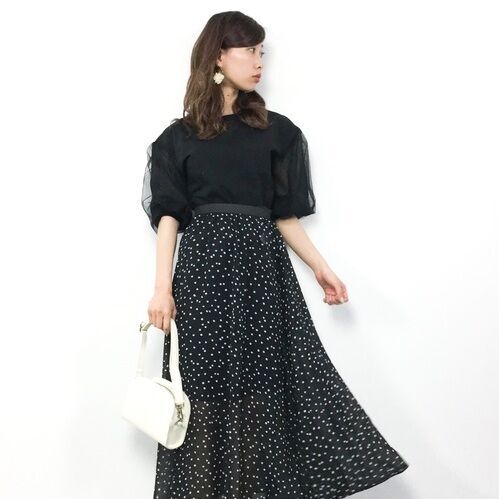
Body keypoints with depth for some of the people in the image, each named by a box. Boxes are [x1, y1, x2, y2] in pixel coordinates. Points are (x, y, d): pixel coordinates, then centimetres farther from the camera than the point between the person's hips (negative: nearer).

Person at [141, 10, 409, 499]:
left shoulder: (275, 131, 11)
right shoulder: (179, 137, 7)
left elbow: (284, 215, 12)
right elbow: (169, 215, 2)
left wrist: (321, 268, 8)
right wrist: (162, 287, -8)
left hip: (261, 266, 1)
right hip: (203, 267, -1)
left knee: (259, 388, 1)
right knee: (204, 389, -1)